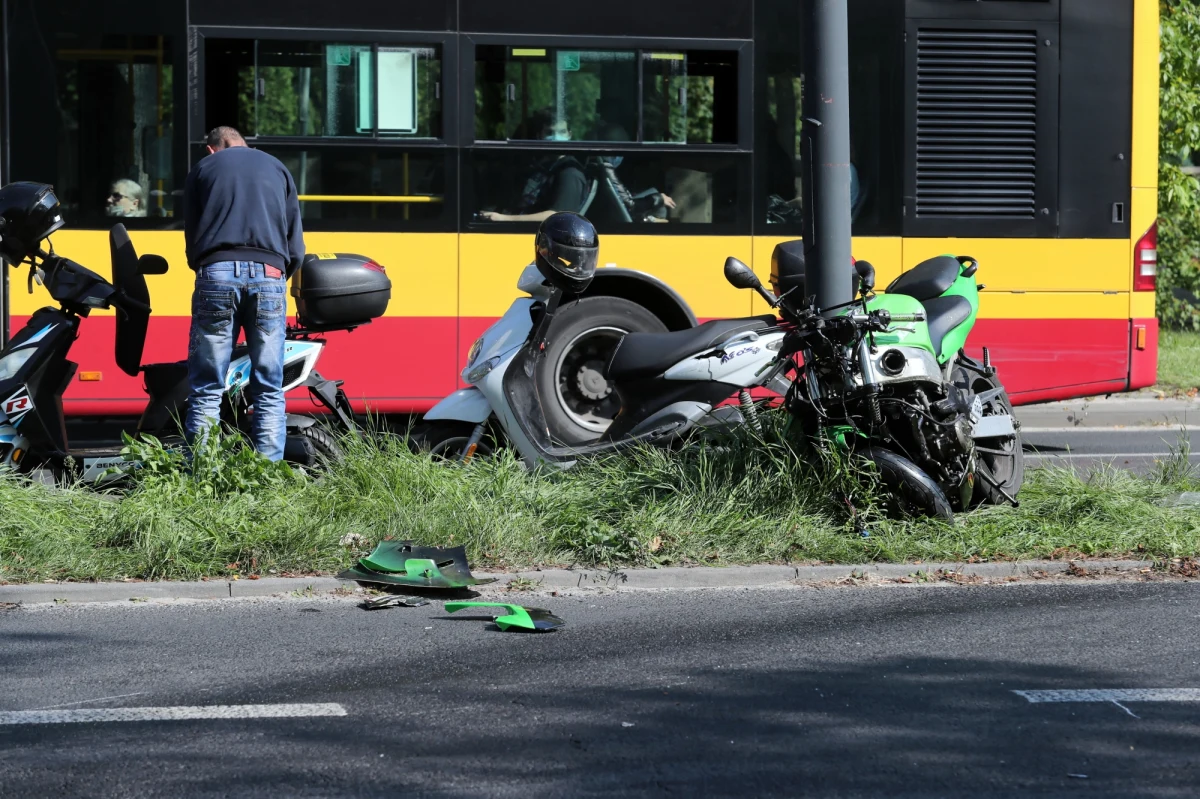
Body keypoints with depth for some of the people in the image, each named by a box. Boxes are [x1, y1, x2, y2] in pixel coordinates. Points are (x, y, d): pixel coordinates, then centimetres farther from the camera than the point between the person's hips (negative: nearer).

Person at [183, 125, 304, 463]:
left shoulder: (203, 168, 19)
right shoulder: (277, 168, 23)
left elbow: (191, 234, 17)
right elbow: (296, 245, 18)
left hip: (217, 273, -1)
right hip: (269, 276, 1)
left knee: (207, 389, 1)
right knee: (269, 392, 3)